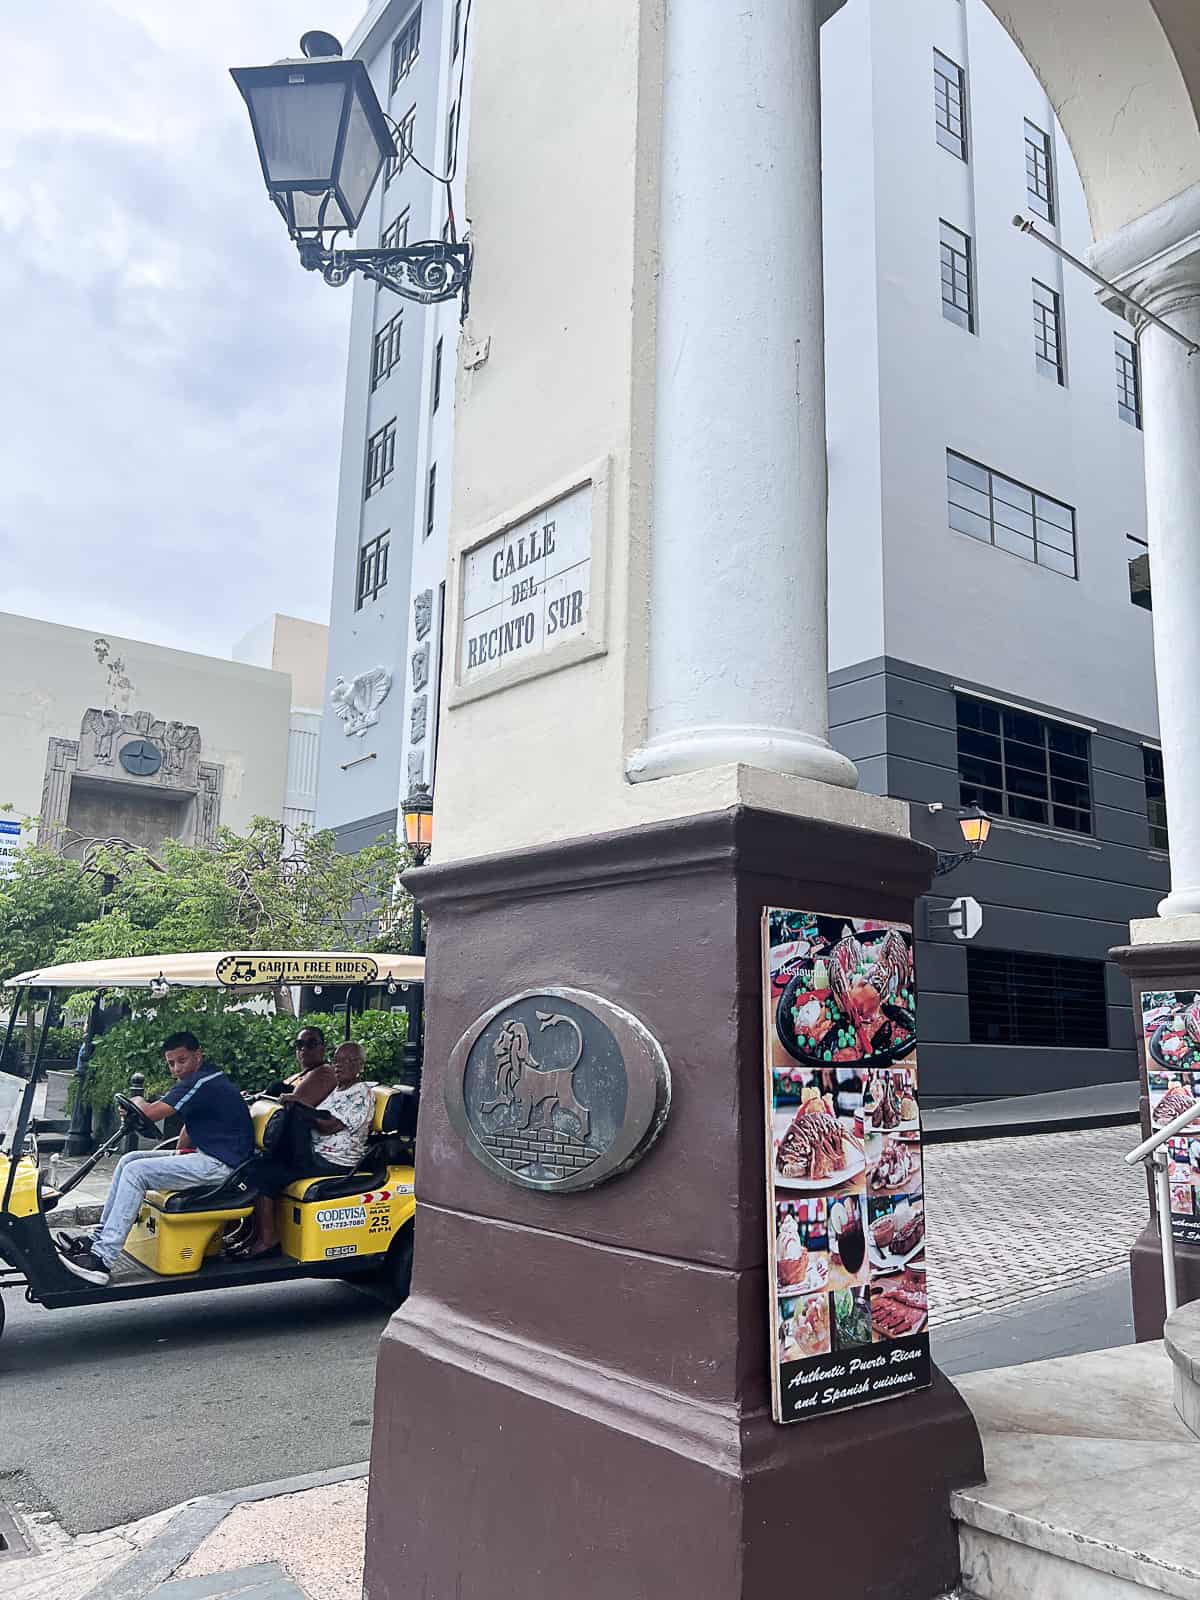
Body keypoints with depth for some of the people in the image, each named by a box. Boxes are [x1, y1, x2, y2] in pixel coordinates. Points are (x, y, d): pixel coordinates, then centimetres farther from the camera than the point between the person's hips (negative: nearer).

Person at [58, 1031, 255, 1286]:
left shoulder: (201, 1083, -17)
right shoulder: (207, 1079, 16)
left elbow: (151, 1113, -21)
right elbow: (191, 1123, 25)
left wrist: (138, 1102, 1)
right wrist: (179, 1153, 9)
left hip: (221, 1165, -11)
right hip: (207, 1155, 11)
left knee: (136, 1171, -17)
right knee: (129, 1160, 9)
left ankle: (101, 1260, -16)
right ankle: (98, 1240, 12)